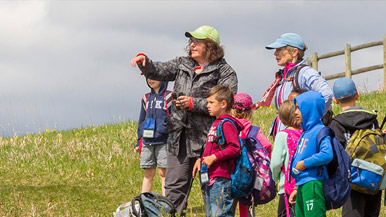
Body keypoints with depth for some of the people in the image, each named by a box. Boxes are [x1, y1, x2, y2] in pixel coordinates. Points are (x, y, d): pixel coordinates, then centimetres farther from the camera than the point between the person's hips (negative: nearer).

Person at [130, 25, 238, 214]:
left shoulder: (225, 72, -3)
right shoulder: (183, 64, 15)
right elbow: (158, 71, 9)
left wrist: (193, 103, -18)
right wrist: (144, 61, -12)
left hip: (207, 139, -5)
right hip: (179, 137, 5)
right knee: (174, 186, 5)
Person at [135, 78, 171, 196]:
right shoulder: (146, 98, 16)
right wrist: (139, 141, 16)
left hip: (163, 141, -5)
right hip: (147, 141, 5)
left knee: (163, 173, -5)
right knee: (149, 173, 7)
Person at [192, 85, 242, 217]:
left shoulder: (227, 124, -12)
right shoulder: (216, 123, 19)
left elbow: (235, 149, -21)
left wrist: (214, 157, -21)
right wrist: (201, 160, 13)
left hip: (222, 178, -11)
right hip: (211, 178, 11)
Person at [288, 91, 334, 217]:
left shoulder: (319, 131, -10)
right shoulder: (305, 133, 19)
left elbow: (327, 155, -26)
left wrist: (305, 163, -16)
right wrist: (296, 189, 22)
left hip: (313, 185, -10)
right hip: (302, 185, 10)